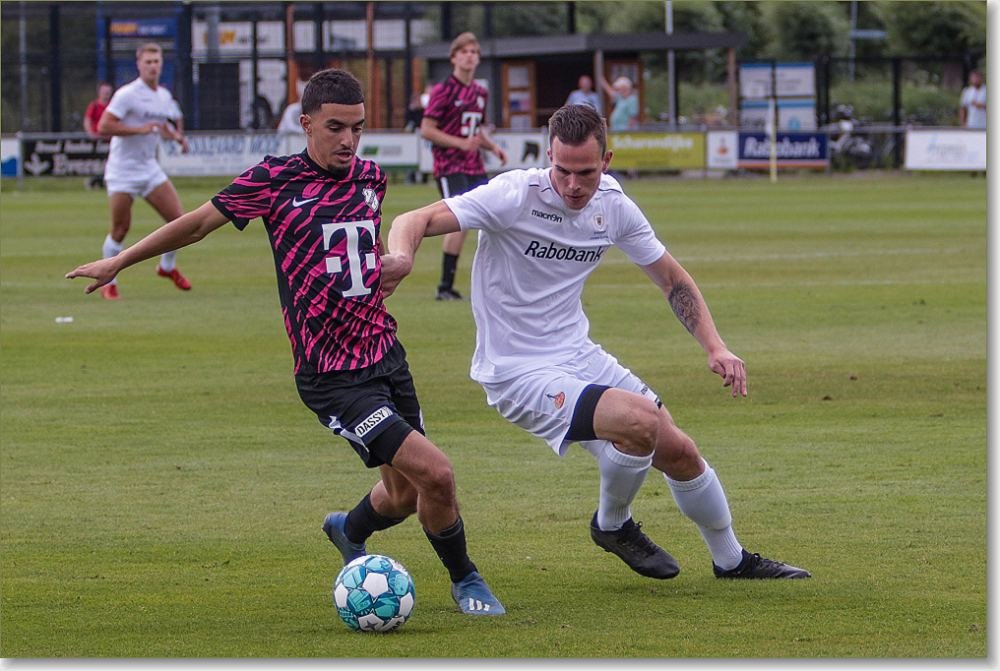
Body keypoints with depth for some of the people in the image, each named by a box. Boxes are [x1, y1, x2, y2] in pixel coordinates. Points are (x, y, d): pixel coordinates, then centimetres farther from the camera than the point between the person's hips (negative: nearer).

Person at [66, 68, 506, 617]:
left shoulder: (370, 176, 7)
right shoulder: (276, 180, -9)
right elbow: (198, 223, 4)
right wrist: (119, 261, 11)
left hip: (386, 354, 7)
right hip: (332, 379, -7)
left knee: (403, 495, 13)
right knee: (434, 472, -16)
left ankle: (349, 532, 47)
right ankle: (464, 581, 10)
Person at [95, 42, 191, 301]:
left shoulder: (164, 96, 9)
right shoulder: (127, 94, -14)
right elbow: (103, 126, -21)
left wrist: (178, 137, 4)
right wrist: (140, 129, -25)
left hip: (149, 168, 6)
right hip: (122, 170, -6)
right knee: (120, 229, -4)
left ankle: (168, 266, 23)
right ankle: (108, 283, 11)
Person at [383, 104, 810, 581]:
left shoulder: (613, 206, -1)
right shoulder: (517, 195, -20)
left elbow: (673, 280, 10)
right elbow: (415, 221, -25)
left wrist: (715, 348, -3)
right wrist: (401, 257, -49)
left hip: (578, 356, 7)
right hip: (518, 373, -7)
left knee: (679, 452, 8)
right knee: (642, 420, -26)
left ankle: (731, 560, 33)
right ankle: (613, 524, 3)